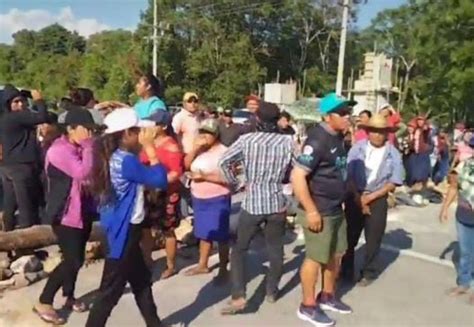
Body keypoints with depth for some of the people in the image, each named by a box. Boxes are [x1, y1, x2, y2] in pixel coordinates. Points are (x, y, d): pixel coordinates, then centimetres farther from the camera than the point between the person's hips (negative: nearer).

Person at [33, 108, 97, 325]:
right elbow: (84, 173, -29)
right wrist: (88, 146, -22)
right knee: (72, 261, -7)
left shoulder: (79, 149, 10)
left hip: (83, 212, 8)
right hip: (65, 214, -8)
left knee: (76, 259, 16)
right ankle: (43, 303, 9)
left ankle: (69, 296, 34)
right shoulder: (59, 150, -18)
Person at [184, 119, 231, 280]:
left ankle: (223, 268, 13)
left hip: (217, 200, -7)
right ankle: (202, 265, 30)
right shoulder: (199, 150, 10)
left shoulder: (223, 152, -12)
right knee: (204, 233, 17)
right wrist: (195, 148, -11)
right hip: (199, 199, 7)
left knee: (220, 235, 1)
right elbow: (186, 165, 1)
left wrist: (204, 176, -20)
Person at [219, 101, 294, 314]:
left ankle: (238, 296, 1)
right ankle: (272, 292, 29)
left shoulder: (247, 140, -6)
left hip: (252, 203, -2)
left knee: (239, 250, 10)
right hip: (277, 203, 2)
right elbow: (291, 174, 3)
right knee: (276, 250, 17)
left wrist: (234, 182, 3)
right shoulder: (287, 142, -2)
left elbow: (224, 162, -10)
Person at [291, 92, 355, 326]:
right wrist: (311, 211, -24)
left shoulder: (339, 136, 8)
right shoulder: (318, 140, -21)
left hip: (336, 209, 9)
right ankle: (308, 306, 20)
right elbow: (297, 176, -26)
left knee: (336, 254, 19)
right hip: (319, 211, -9)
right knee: (315, 258, 3)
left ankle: (327, 297, 38)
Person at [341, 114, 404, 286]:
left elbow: (393, 183, -7)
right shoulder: (357, 149, -5)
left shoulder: (394, 154, -6)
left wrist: (370, 197, -13)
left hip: (378, 199, 0)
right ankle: (347, 269, 29)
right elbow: (349, 176, -6)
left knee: (373, 238, 8)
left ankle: (368, 272, 28)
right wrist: (358, 197, -13)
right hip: (355, 197, 0)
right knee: (350, 235, 9)